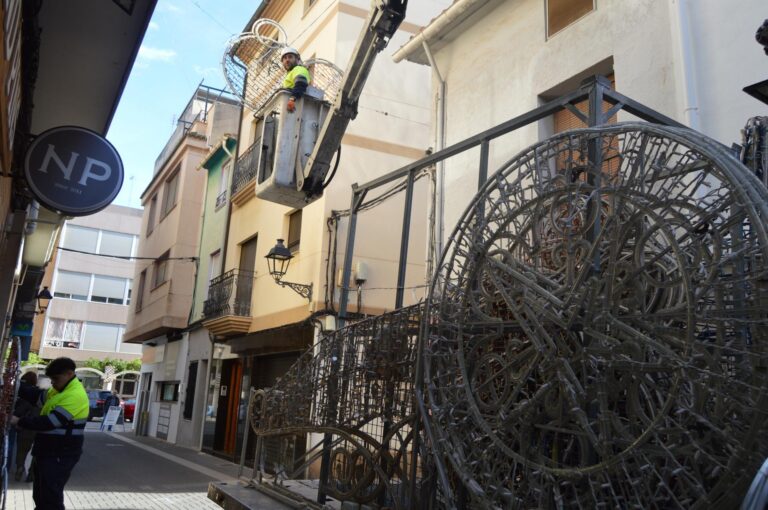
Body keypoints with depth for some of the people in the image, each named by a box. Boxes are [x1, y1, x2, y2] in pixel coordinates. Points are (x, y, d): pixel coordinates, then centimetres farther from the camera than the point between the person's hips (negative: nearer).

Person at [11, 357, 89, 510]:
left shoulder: (75, 395, -23)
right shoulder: (59, 390, 11)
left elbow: (50, 422, -26)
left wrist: (19, 422, -19)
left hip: (60, 456, -10)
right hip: (47, 452, 10)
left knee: (51, 497, -8)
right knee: (40, 494, 19)